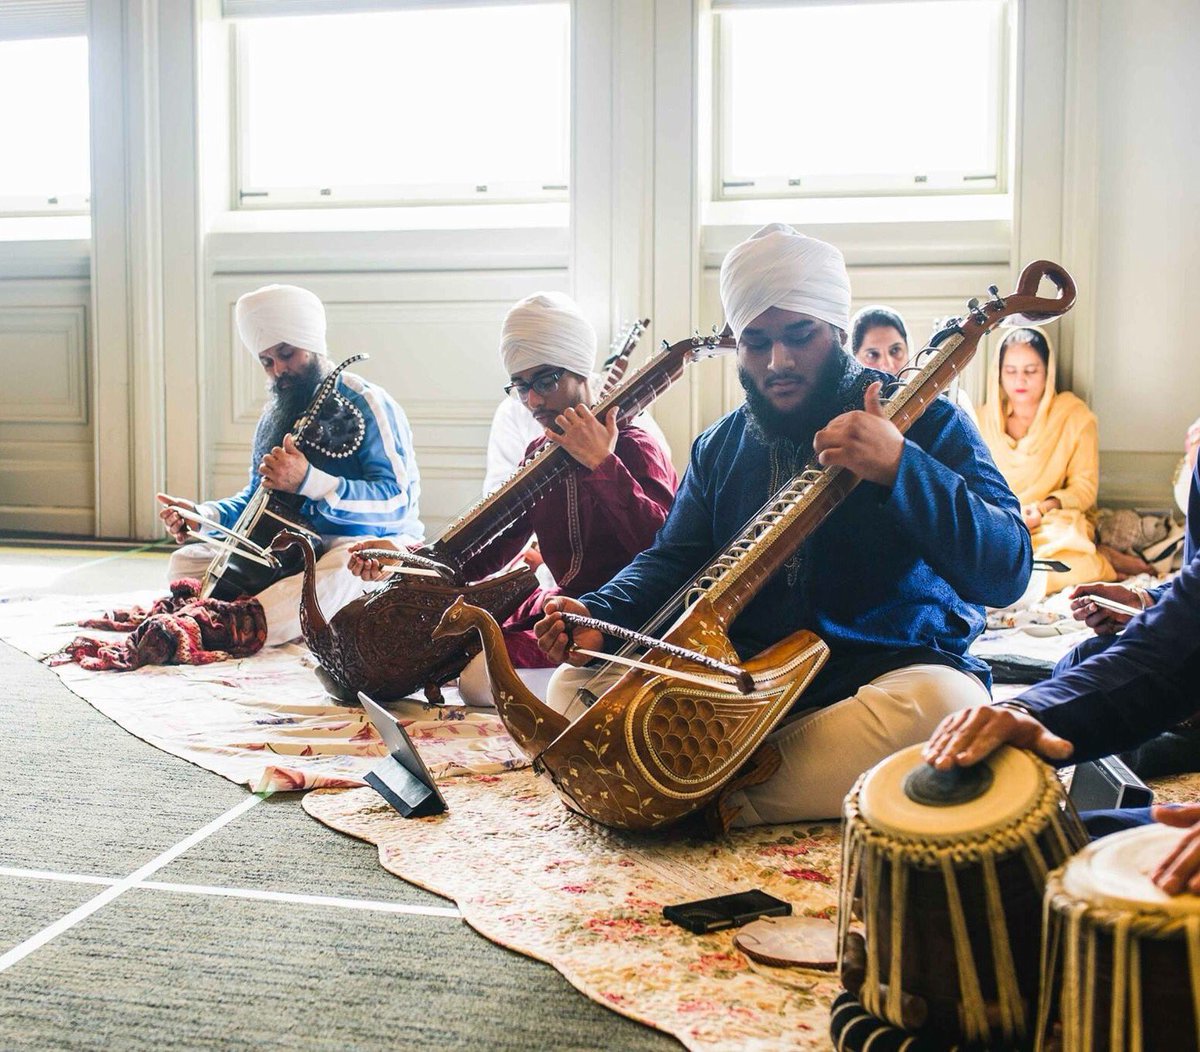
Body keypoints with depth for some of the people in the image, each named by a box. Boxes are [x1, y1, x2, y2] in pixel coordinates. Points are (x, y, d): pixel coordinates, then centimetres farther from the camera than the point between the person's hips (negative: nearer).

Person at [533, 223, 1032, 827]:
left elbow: (1008, 571, -13)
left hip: (890, 672, -4)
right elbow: (672, 560, 15)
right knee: (574, 683, -10)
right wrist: (599, 614, -7)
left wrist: (900, 467, -28)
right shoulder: (719, 448, 13)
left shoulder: (922, 422, -3)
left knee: (946, 703, -38)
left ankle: (716, 804, -26)